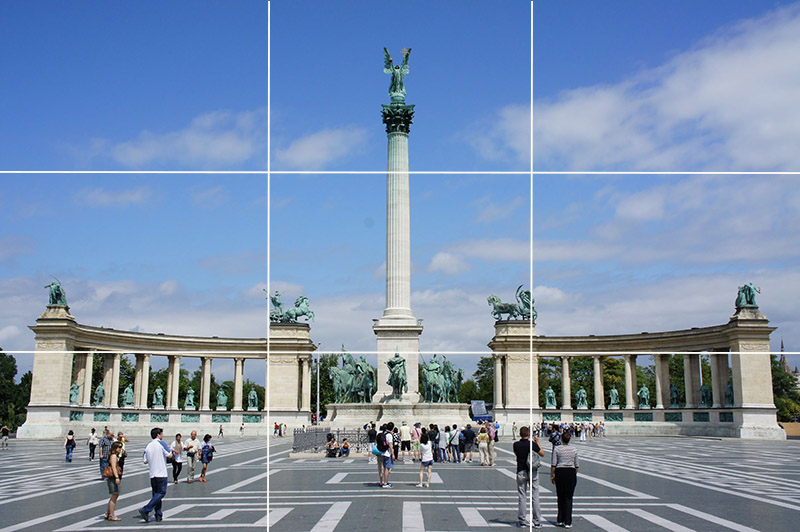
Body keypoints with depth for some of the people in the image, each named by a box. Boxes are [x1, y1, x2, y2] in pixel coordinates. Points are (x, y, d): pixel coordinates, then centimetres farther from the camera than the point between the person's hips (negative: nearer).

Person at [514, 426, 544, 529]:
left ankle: (522, 520, 8)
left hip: (521, 472, 1)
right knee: (535, 496, 5)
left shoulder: (516, 445, -5)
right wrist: (537, 442, 10)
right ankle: (537, 521, 6)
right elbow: (542, 454, 1)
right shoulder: (532, 444, -11)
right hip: (532, 472, -1)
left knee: (522, 496, 7)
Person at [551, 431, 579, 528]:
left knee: (560, 497, 12)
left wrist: (552, 476, 4)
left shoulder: (557, 449, -3)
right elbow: (576, 465, 7)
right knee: (569, 498, 4)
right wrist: (575, 475, 18)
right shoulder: (574, 450, 3)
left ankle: (560, 520, 16)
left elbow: (553, 464, -4)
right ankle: (567, 522, 1)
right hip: (571, 472, 1)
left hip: (560, 472, -1)